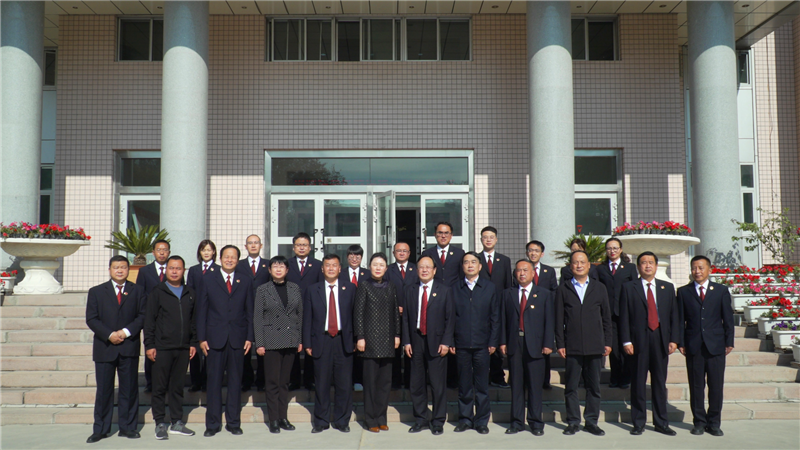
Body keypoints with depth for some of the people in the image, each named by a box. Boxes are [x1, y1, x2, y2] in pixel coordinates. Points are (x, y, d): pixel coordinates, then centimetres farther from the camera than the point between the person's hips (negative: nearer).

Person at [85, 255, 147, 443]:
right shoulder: (96, 292, 8)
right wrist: (109, 335, -12)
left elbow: (143, 316, 2)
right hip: (104, 348, 0)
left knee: (129, 389, 4)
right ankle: (100, 429, 12)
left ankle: (128, 427, 14)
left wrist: (126, 332, -12)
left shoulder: (138, 291, 9)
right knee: (103, 390, 3)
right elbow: (91, 319, 1)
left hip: (129, 347, 0)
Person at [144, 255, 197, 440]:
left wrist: (193, 343, 8)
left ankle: (177, 423, 18)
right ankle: (160, 424, 11)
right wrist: (149, 345, -6)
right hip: (162, 347, -3)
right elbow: (149, 320, 0)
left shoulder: (190, 294, 11)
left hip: (183, 349, 3)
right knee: (160, 387, 2)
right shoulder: (157, 293, 2)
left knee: (178, 386, 10)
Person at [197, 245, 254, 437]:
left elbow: (250, 312, 8)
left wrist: (249, 338, 1)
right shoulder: (208, 279, 6)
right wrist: (201, 338, -3)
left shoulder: (246, 282, 9)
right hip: (215, 338, -1)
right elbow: (201, 310, 3)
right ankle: (213, 423, 13)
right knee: (214, 381, 4)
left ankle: (234, 422, 17)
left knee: (235, 381, 7)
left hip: (238, 339, 1)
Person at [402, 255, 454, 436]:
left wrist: (446, 342, -8)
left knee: (438, 385, 1)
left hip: (436, 343, -2)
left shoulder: (444, 291, 3)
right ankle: (421, 419, 21)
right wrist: (406, 341, 1)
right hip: (416, 342, 3)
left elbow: (450, 318, 0)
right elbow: (405, 317, 8)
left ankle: (438, 422, 12)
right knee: (417, 384, 7)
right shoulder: (410, 291, 10)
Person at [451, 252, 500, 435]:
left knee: (482, 385, 4)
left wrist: (493, 342, -2)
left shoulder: (489, 287, 6)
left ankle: (481, 421, 14)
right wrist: (450, 342, -1)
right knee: (464, 384, 7)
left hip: (482, 344, -1)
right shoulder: (455, 289, 8)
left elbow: (495, 316, 4)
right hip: (461, 344, 1)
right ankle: (465, 419, 18)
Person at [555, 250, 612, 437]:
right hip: (572, 346, -1)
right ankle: (573, 422, 13)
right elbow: (559, 320, 4)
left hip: (595, 346, 1)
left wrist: (607, 342, 4)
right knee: (571, 387, 3)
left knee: (594, 386, 6)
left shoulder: (599, 289, 11)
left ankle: (591, 421, 16)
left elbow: (606, 318, 11)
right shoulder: (563, 290, 7)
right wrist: (560, 344, -2)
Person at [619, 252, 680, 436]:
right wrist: (626, 341, -7)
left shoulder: (668, 288, 13)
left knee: (660, 383, 7)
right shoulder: (629, 288, 5)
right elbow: (624, 316, 1)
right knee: (638, 383, 2)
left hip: (661, 340, 2)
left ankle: (661, 422, 17)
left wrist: (674, 339, 1)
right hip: (639, 341, -2)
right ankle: (638, 423, 12)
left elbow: (675, 315, 10)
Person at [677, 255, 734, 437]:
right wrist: (681, 342, -1)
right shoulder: (683, 292, 8)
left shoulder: (721, 291, 8)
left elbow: (728, 318, 7)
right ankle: (699, 421, 15)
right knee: (696, 386, 4)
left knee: (716, 386, 2)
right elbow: (680, 320, 6)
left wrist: (729, 342, 0)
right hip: (693, 346, 0)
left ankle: (714, 423, 14)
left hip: (716, 346, 0)